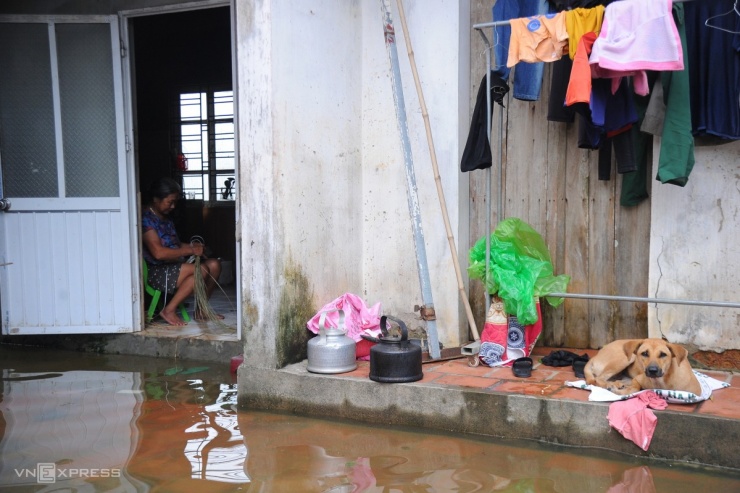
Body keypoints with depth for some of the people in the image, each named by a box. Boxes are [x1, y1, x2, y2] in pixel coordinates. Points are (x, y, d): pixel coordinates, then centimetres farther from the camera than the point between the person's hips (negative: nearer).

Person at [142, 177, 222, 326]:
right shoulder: (146, 219, -15)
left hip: (175, 266, 9)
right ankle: (169, 310, -17)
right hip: (156, 272, -9)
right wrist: (190, 250, -18)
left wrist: (191, 245, 1)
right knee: (201, 270, -28)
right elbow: (158, 252, -25)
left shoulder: (165, 217, 15)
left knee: (214, 264, -5)